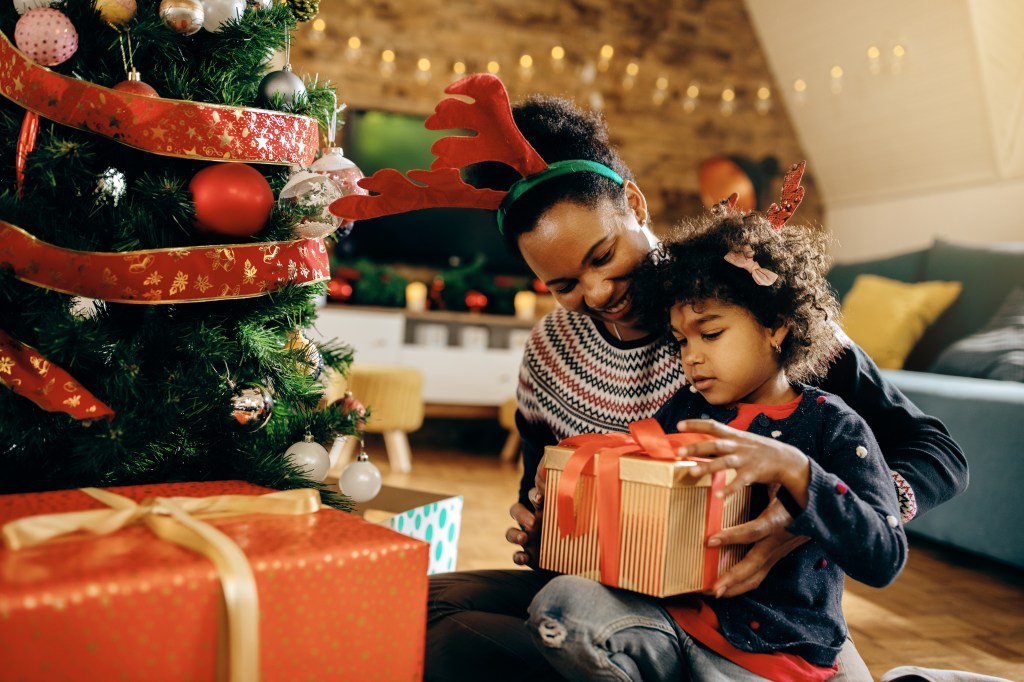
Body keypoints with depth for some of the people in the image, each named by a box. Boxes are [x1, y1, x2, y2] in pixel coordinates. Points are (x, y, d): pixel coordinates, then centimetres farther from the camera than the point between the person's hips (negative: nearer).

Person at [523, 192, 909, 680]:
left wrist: (792, 469, -29)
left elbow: (884, 559, -15)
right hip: (674, 617, 4)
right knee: (560, 602, -23)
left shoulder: (832, 426, -5)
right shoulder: (683, 410, 7)